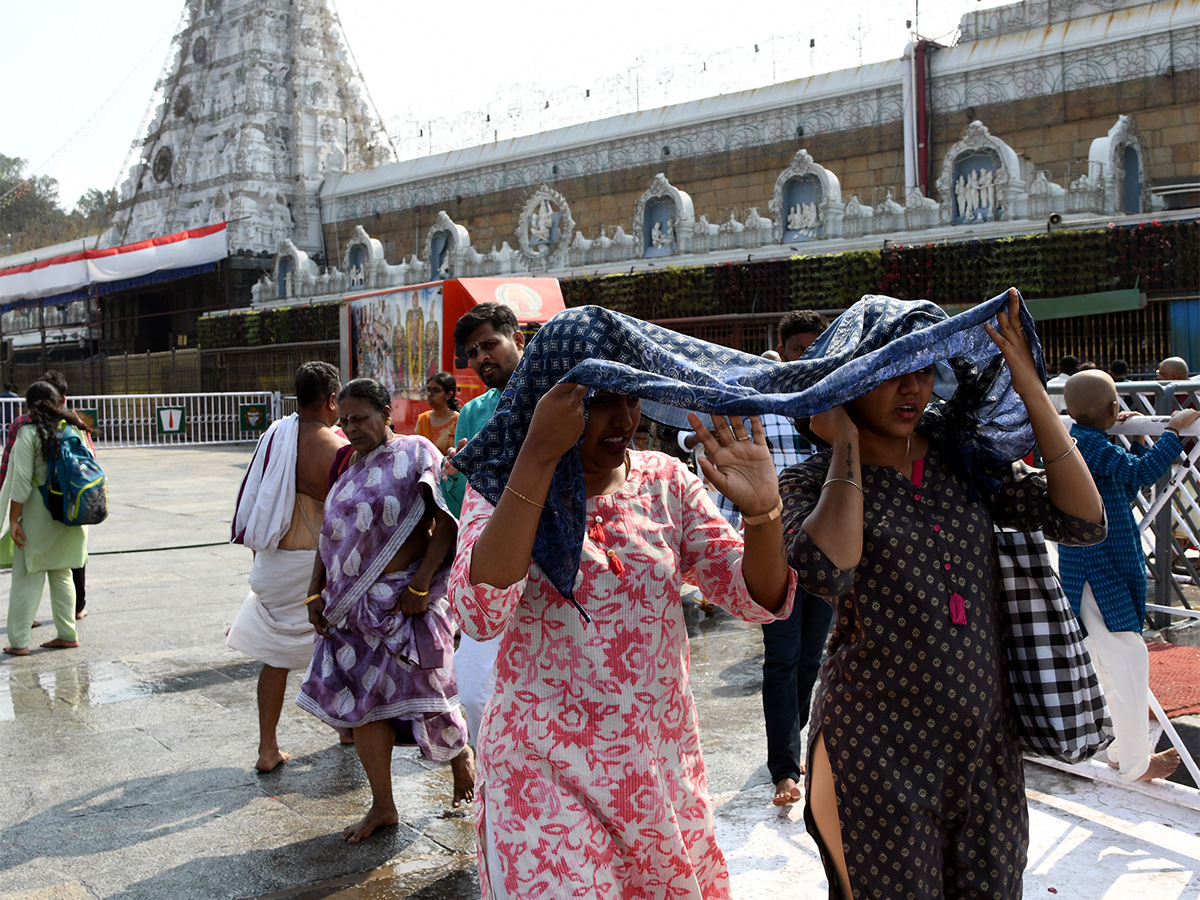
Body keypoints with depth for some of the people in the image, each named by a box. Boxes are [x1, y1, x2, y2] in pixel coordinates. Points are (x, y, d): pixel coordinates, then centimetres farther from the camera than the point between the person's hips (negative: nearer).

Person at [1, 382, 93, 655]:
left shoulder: (29, 433, -10)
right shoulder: (73, 429, 5)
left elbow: (22, 480, -14)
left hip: (38, 513, -5)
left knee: (26, 577, 2)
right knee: (61, 574, 15)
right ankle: (67, 634, 18)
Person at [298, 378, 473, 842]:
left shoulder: (416, 454, -7)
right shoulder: (344, 462, 12)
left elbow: (447, 524, -13)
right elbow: (329, 532, 16)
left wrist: (420, 585, -17)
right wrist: (316, 591, 9)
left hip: (403, 598, -6)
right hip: (352, 602, 6)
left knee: (420, 691, 2)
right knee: (361, 698, 6)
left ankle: (460, 752, 34)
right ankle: (382, 805, 19)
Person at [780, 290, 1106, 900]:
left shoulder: (965, 462, 5)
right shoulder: (813, 483, -6)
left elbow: (1083, 520, -6)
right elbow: (829, 572, -28)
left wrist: (1028, 384, -7)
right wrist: (845, 445, -17)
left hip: (986, 743, 4)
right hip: (880, 754, -4)